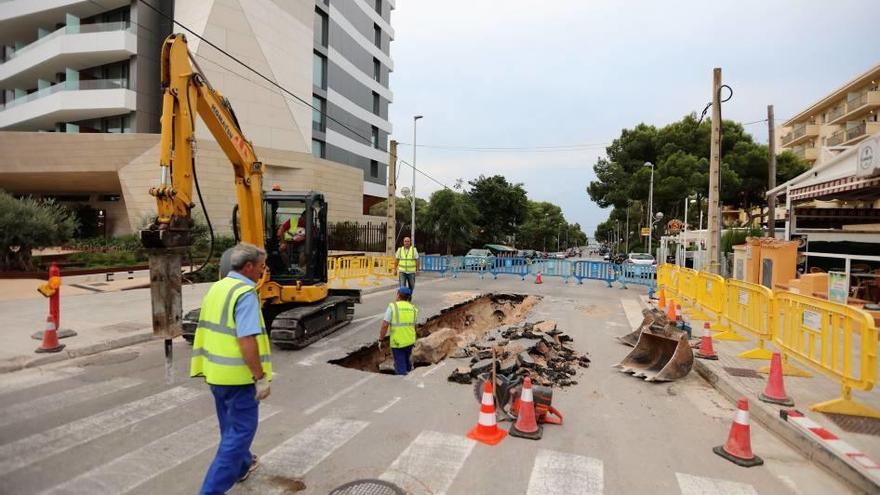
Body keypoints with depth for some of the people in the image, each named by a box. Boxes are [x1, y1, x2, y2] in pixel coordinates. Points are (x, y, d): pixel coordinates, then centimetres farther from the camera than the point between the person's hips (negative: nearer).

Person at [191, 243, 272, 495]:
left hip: (215, 371, 9)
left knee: (231, 425, 25)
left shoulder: (216, 288, 7)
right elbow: (247, 341, -27)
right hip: (238, 374, -9)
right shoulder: (245, 294, -21)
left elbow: (208, 330, 15)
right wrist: (261, 377, -20)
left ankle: (242, 465, 46)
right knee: (240, 431, 4)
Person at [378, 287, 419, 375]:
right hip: (410, 341, 5)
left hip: (397, 342, -5)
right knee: (407, 360, 27)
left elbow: (385, 325, -15)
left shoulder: (392, 306, -10)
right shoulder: (413, 308, 3)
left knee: (400, 366, 5)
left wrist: (380, 340, -6)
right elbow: (414, 325, 9)